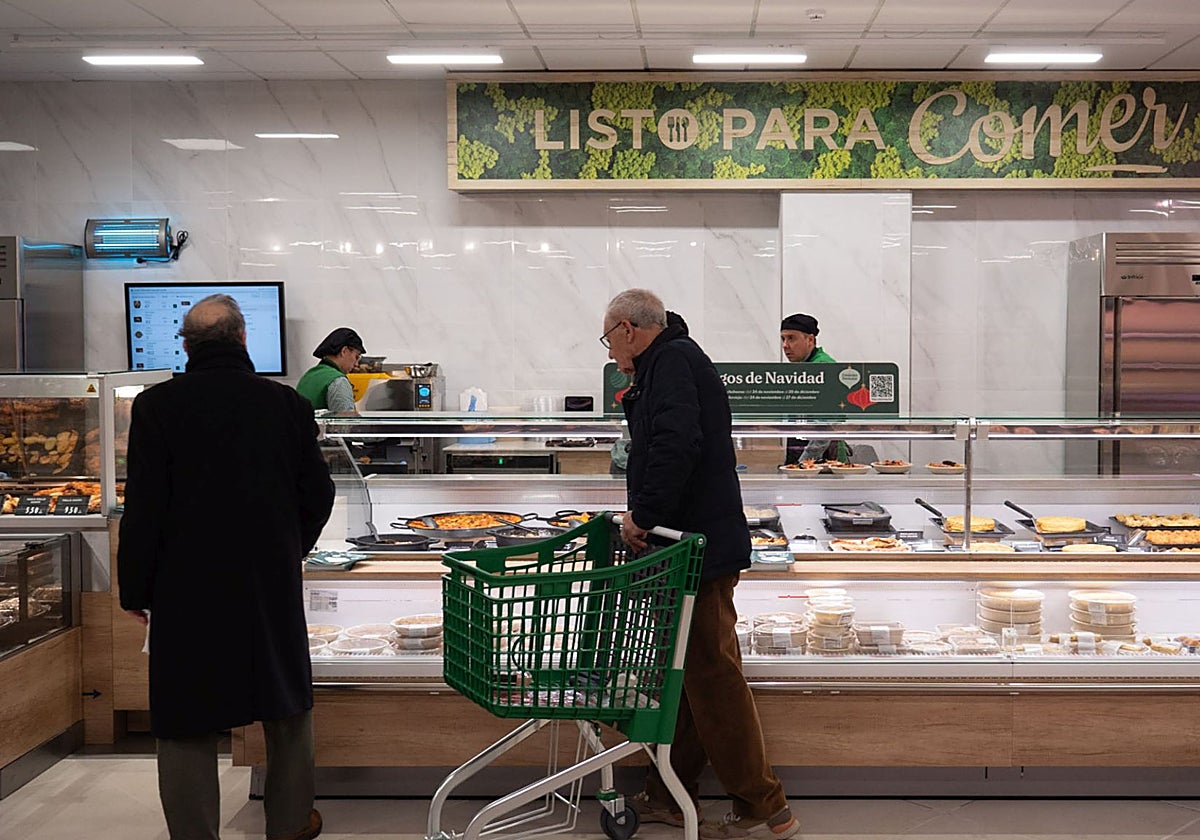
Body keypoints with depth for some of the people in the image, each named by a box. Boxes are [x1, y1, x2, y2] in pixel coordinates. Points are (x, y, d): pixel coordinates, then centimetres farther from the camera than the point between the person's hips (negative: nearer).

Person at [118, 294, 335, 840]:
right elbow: (318, 495, 3)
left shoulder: (157, 406, -9)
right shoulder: (287, 404, -3)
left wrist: (136, 590, 0)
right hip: (274, 588, 3)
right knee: (288, 708, 19)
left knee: (187, 723, 7)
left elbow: (143, 508, -10)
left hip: (187, 590, -2)